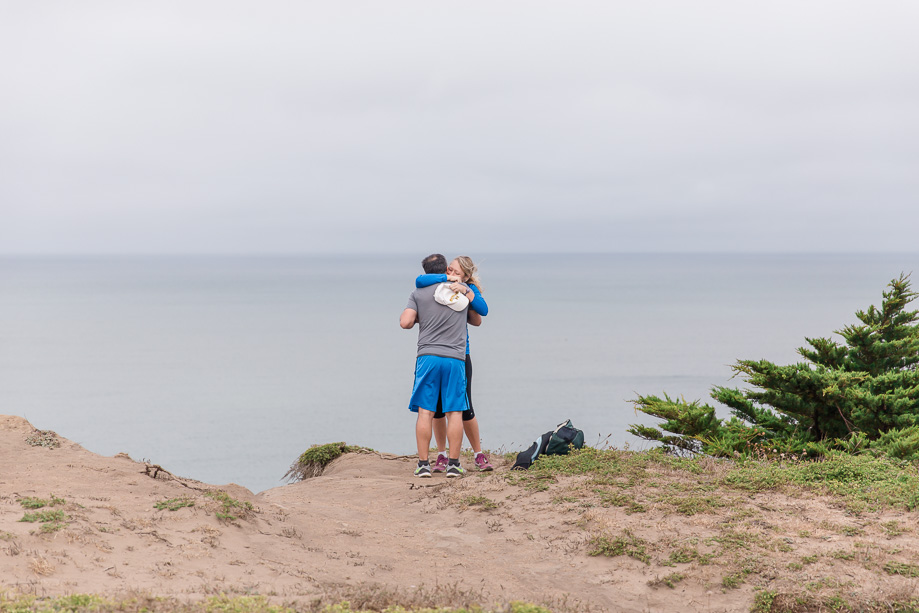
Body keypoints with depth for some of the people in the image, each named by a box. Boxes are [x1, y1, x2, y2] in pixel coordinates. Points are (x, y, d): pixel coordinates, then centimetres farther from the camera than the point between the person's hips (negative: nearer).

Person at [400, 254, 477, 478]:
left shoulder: (418, 293, 6)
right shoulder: (464, 290, 11)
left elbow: (405, 322, -5)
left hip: (428, 357, 0)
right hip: (455, 359, 0)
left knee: (425, 412, 2)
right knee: (455, 412, 3)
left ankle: (423, 464, 1)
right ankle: (453, 464, 2)